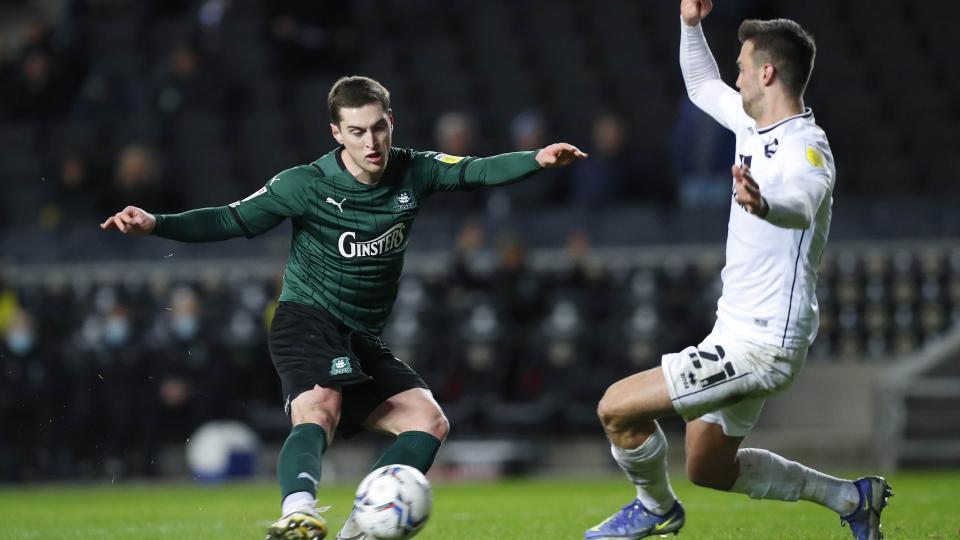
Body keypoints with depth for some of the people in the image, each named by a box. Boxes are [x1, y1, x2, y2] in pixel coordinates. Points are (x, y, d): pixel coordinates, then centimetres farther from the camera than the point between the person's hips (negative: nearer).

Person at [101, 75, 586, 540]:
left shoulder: (413, 173, 1)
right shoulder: (306, 185, -11)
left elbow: (476, 172, -6)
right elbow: (233, 220, -9)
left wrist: (538, 160, -24)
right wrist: (155, 224, -21)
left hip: (363, 343, 6)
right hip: (307, 323, -6)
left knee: (429, 422, -9)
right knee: (321, 409, -34)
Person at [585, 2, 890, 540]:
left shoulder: (805, 148, -21)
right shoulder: (755, 126, 8)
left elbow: (802, 203, -45)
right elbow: (704, 87, 28)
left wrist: (763, 204, -67)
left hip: (761, 344, -10)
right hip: (740, 334, 10)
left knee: (618, 407, -13)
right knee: (710, 469, 21)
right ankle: (849, 496, 28)